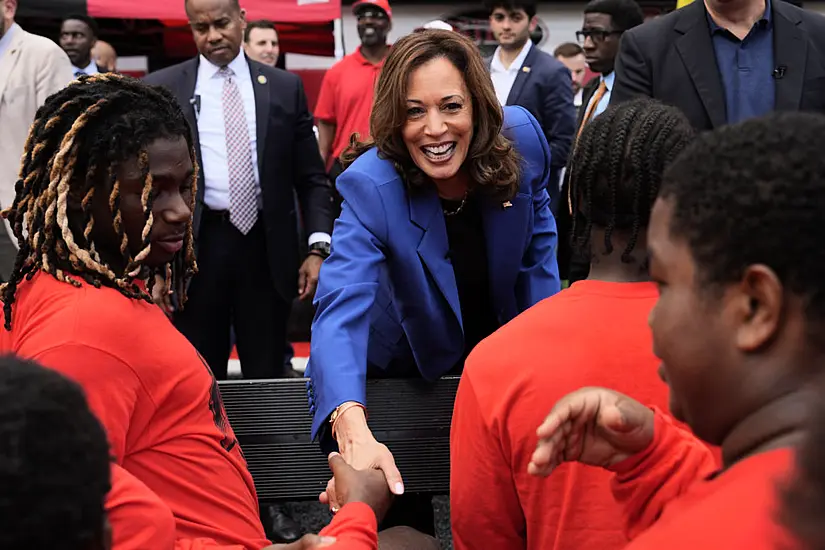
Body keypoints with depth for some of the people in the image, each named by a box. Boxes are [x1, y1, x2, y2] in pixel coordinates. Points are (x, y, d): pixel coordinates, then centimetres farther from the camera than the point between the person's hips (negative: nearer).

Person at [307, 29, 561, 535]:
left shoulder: (523, 139, -23)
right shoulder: (370, 186, -34)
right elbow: (341, 311, -46)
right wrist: (354, 431, -62)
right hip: (408, 359, -2)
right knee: (403, 521, 12)